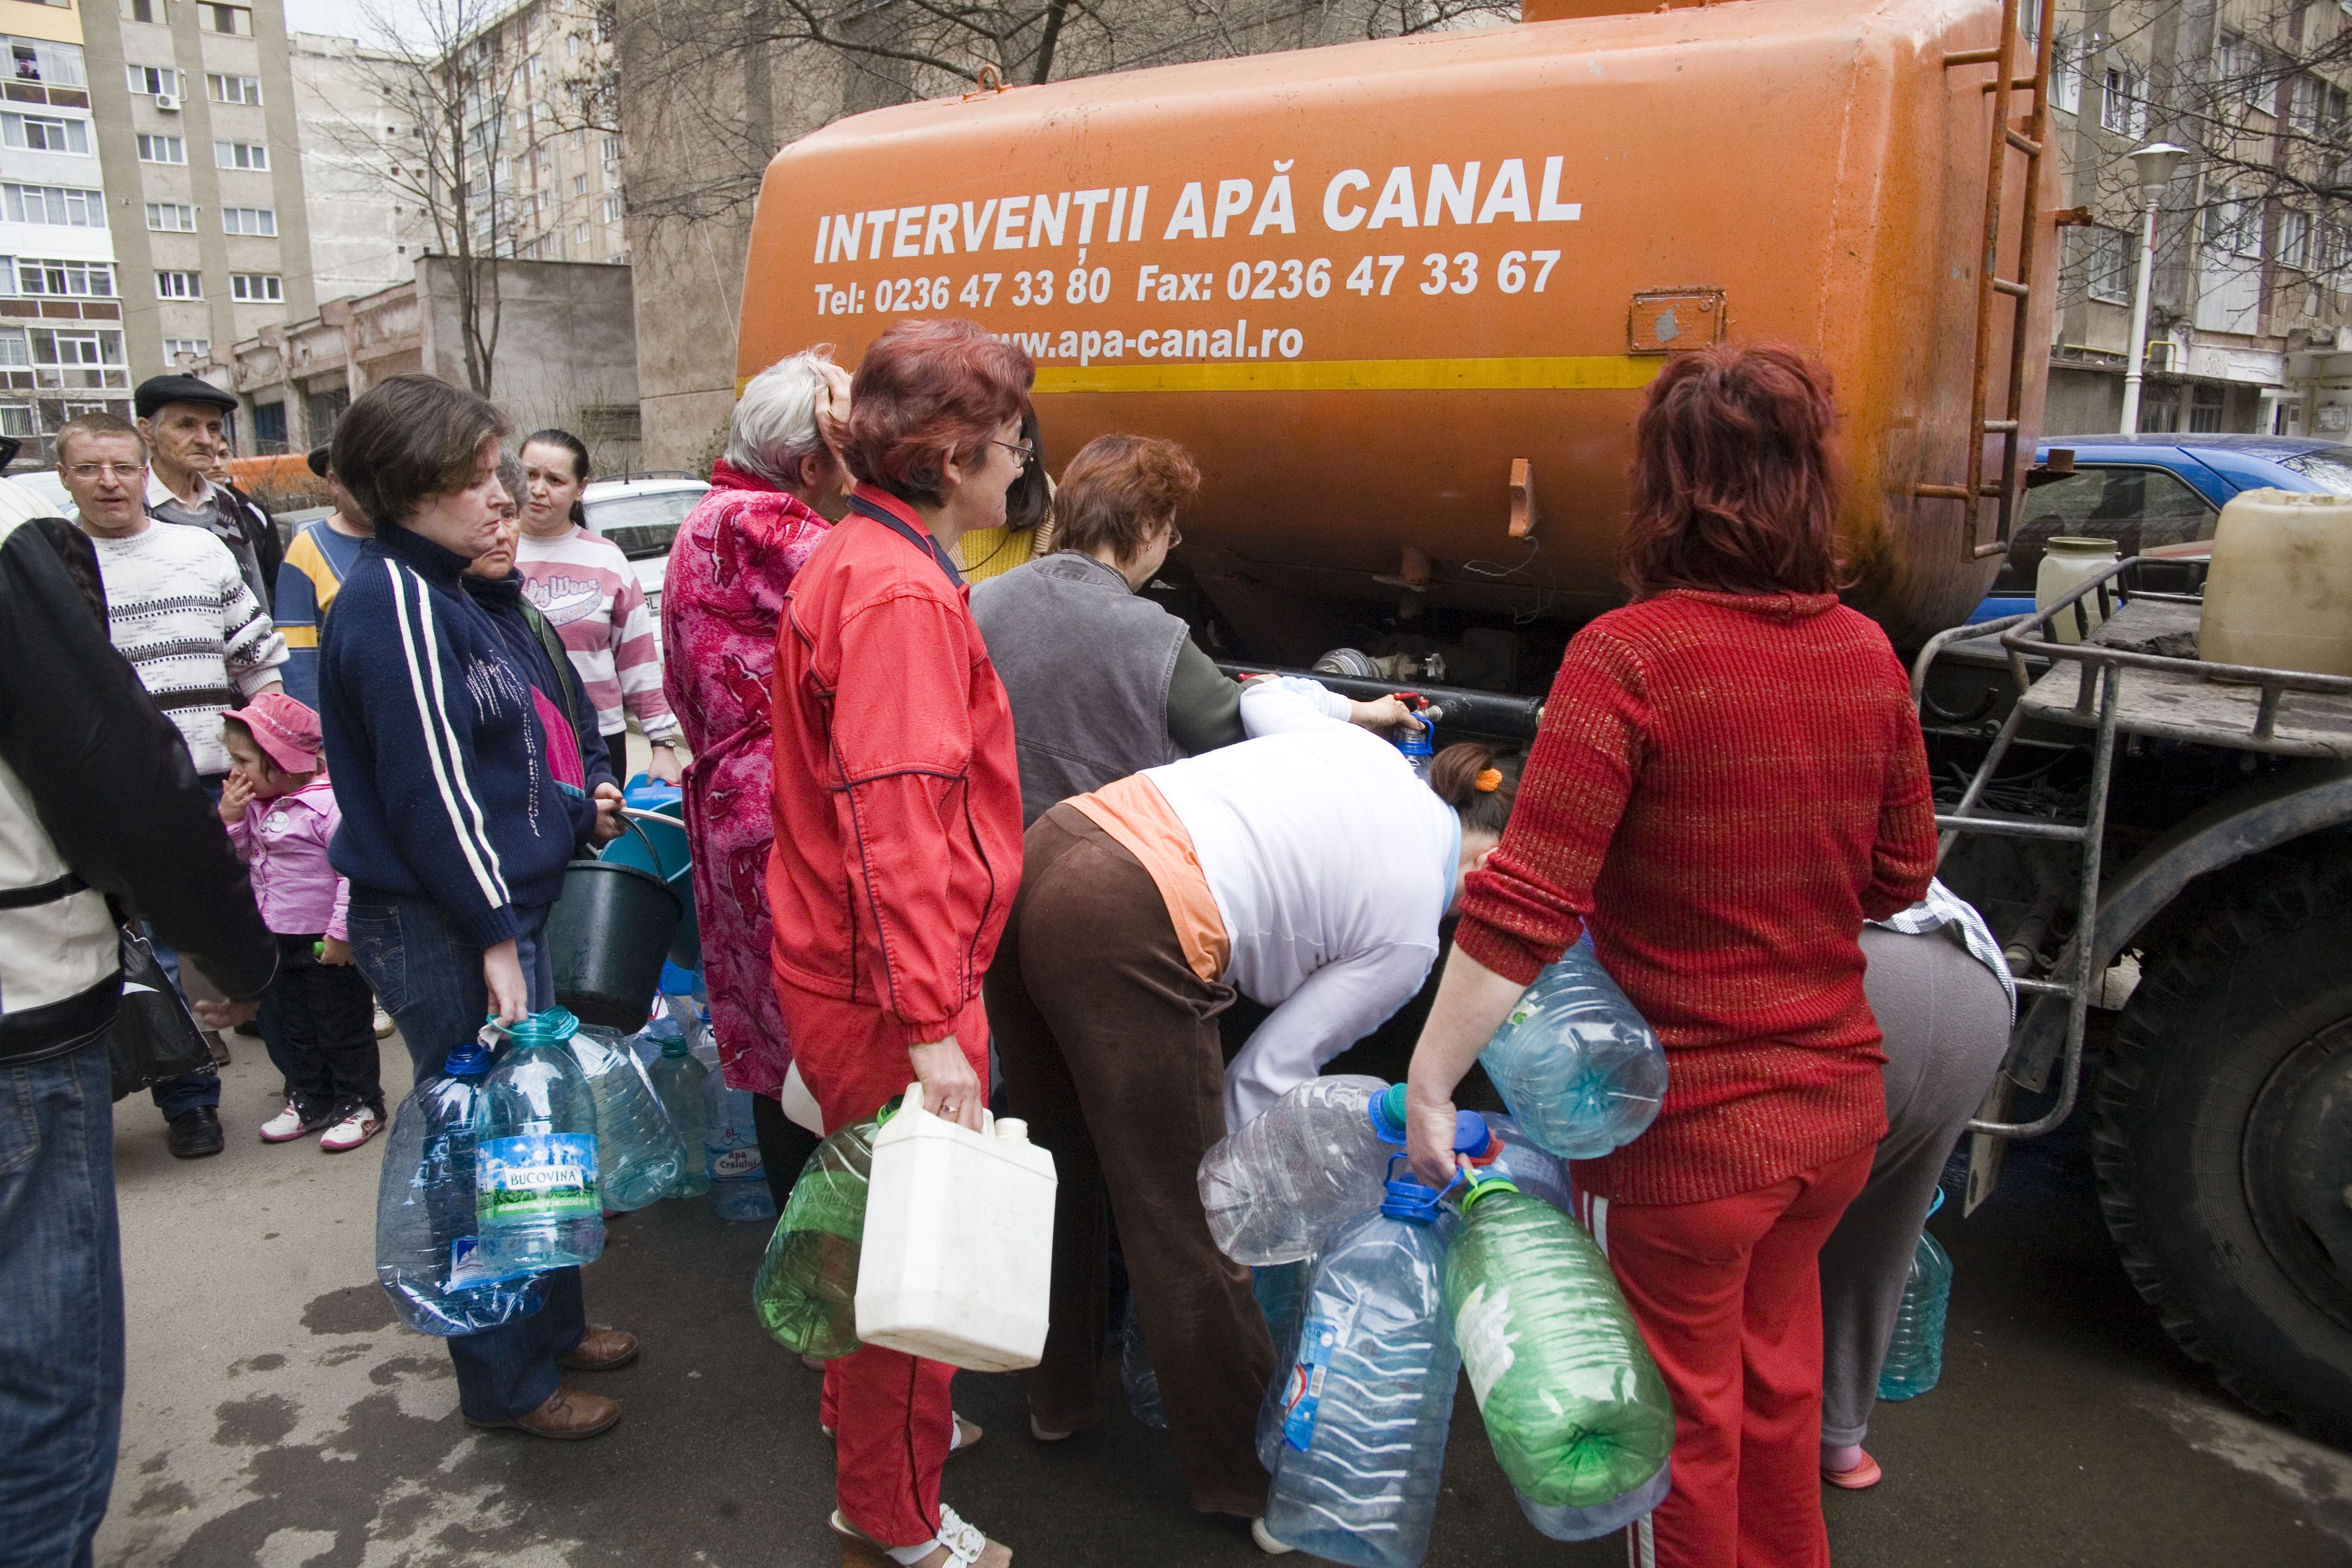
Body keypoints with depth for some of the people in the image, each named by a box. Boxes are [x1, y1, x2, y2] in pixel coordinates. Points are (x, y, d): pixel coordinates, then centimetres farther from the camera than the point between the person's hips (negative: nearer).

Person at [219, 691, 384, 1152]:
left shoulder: (329, 803, -24)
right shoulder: (256, 804, 3)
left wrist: (341, 932, -25)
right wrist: (228, 818, -6)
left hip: (326, 942, -9)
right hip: (279, 939, 9)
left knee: (343, 1027, 5)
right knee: (295, 1027, 19)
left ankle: (360, 1104, 19)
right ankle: (309, 1101, 33)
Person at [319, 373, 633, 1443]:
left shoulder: (433, 592, 15)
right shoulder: (393, 602, -17)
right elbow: (427, 785, -21)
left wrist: (574, 817, 16)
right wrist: (492, 934, -20)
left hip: (493, 916, 10)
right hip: (441, 930, -10)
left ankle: (550, 1326, 37)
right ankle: (508, 1383, 19)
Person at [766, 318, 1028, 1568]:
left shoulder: (851, 558, 11)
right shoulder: (901, 593, -22)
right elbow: (899, 818, -29)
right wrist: (929, 1028, -30)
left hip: (834, 962, 10)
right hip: (890, 990, -10)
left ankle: (869, 1408, 48)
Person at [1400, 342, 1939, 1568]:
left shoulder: (1629, 655, -21)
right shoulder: (1866, 653, -1)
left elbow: (1525, 906, -25)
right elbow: (1898, 880, 10)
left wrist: (1430, 1080, -18)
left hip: (1686, 1125, -6)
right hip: (1837, 1100, 7)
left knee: (1685, 1404, 17)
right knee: (1774, 1357, 30)